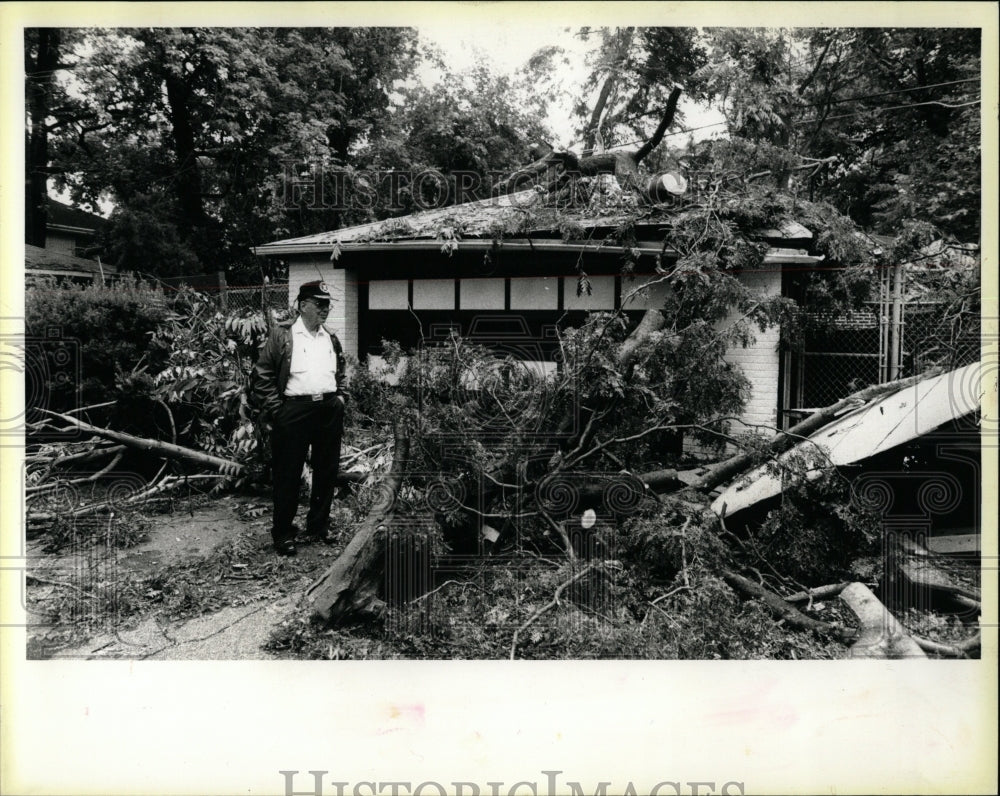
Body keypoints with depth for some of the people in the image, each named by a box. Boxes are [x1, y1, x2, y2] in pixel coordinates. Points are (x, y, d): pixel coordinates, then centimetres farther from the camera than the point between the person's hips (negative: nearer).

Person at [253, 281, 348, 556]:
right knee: (288, 474, 1)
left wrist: (341, 396, 13)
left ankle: (319, 525, 26)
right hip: (294, 411, -5)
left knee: (327, 471, 11)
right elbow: (263, 375, -6)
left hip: (330, 411, 5)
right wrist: (276, 409, -11)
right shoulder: (281, 336, -3)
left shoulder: (332, 340, 15)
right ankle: (283, 533, 13)